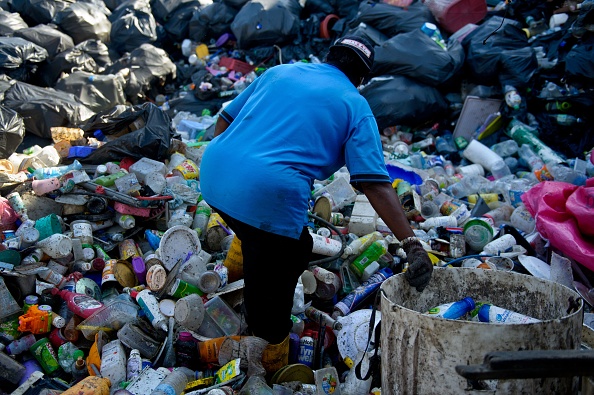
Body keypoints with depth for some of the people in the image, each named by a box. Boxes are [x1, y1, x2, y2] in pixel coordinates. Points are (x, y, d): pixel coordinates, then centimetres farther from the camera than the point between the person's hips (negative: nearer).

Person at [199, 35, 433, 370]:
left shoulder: (280, 71, 20)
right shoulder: (356, 106, 7)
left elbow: (224, 121, 21)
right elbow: (376, 184, -5)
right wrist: (413, 244, -6)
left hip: (213, 173, 7)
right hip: (266, 193, -6)